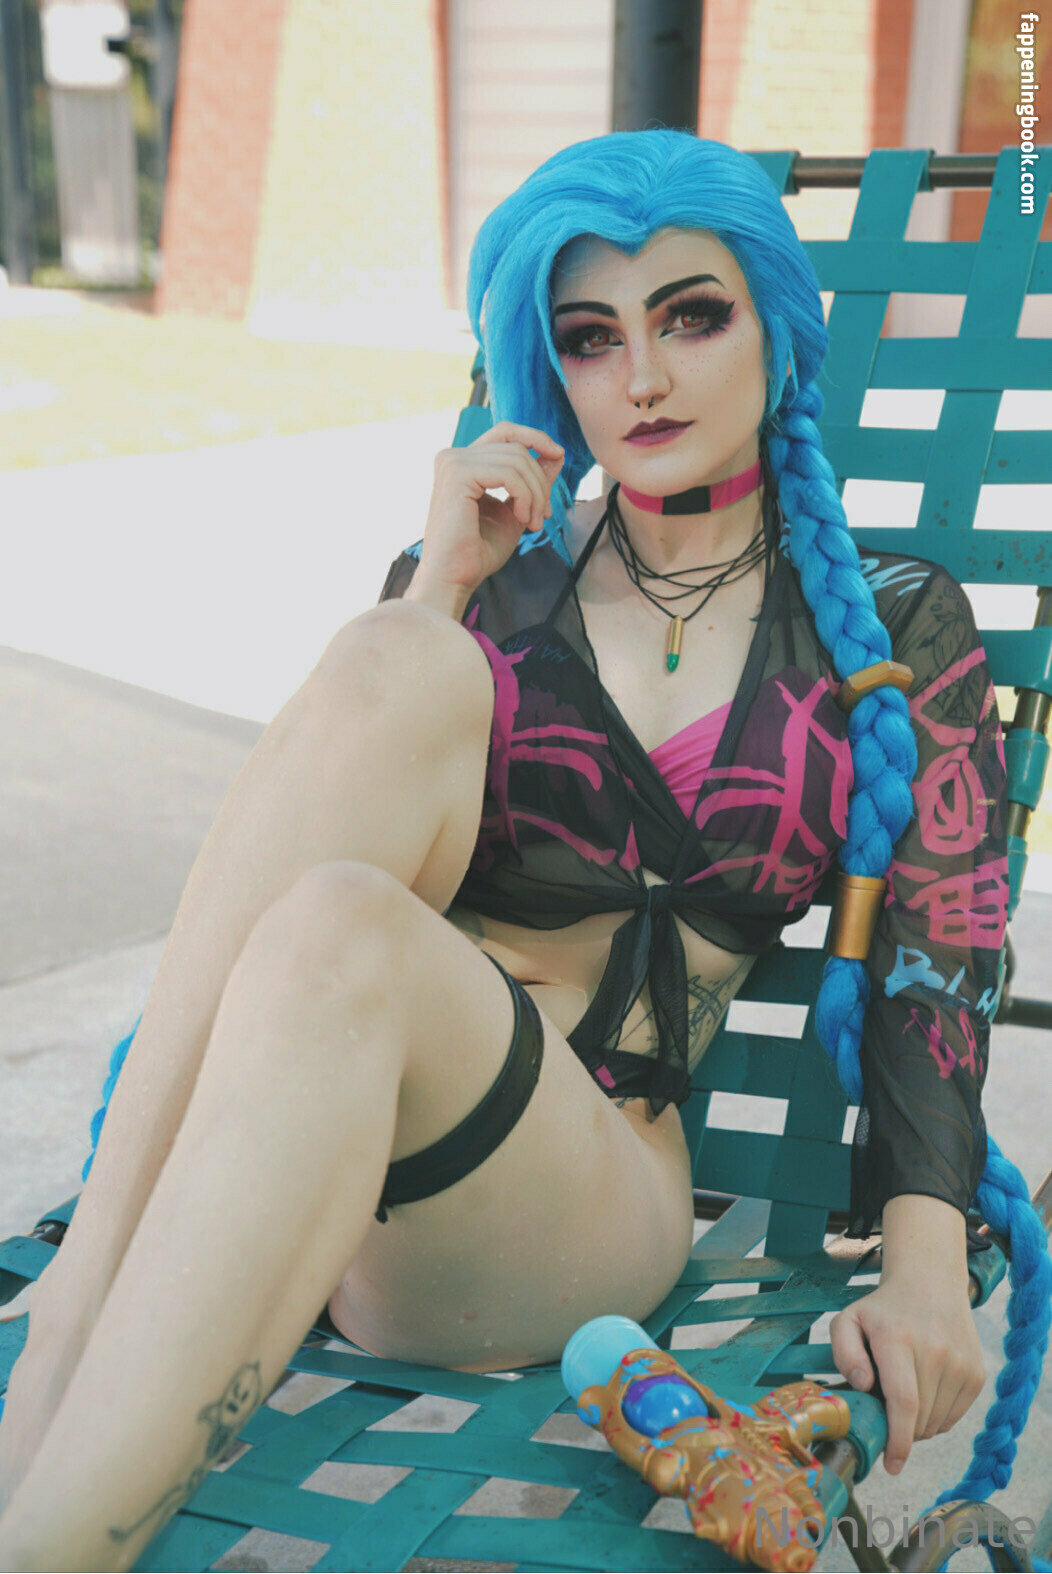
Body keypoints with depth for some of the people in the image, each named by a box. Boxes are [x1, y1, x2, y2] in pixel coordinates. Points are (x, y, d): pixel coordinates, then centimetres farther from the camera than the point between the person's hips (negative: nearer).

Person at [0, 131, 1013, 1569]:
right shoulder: (489, 571, 17)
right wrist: (444, 581, -2)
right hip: (280, 1133, 3)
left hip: (590, 1183, -2)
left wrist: (924, 1271, -8)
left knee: (341, 931, -35)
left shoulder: (894, 626, 13)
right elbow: (345, 789, 6)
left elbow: (937, 952, 5)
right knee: (397, 670, -25)